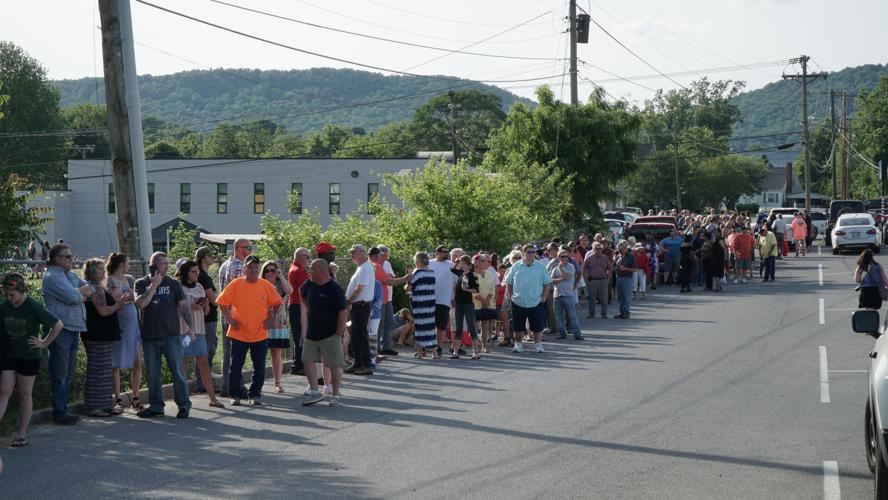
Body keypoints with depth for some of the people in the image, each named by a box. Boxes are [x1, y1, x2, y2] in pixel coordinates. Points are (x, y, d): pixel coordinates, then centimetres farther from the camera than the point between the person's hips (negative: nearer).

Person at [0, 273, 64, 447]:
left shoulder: (34, 308, -14)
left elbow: (58, 325, -9)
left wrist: (44, 343, -7)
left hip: (28, 357, -3)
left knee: (25, 395, 6)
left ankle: (22, 434, 15)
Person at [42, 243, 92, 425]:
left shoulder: (70, 275, 17)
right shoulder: (51, 276, -11)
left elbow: (90, 288, 16)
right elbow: (71, 296, -20)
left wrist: (81, 292, -5)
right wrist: (82, 293, 1)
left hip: (73, 328, 9)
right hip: (60, 329, -9)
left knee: (69, 373, 14)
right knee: (60, 373, -4)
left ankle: (63, 409, 22)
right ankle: (59, 413, 1)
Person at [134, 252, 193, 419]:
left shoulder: (173, 284, 6)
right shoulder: (142, 283, 6)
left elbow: (183, 306, 4)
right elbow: (141, 304, -9)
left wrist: (190, 327, -6)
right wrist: (154, 285, -10)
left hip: (172, 335, -1)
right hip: (150, 336, 1)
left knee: (177, 371, -3)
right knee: (152, 373, 7)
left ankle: (184, 405, 4)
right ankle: (156, 405, 17)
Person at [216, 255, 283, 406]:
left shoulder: (266, 286, 1)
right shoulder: (236, 284, -4)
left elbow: (277, 303, 13)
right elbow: (222, 302, 1)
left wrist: (270, 318, 3)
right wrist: (229, 318, -5)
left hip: (260, 335, 2)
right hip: (239, 334, -2)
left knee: (259, 368, 6)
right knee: (235, 367, 2)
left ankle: (255, 395, 18)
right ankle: (235, 396, 13)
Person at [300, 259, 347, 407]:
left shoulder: (334, 289, -17)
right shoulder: (309, 285, 4)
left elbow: (343, 312, -20)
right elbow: (302, 294, 29)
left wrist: (338, 334, -18)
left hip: (330, 336, -7)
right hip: (311, 334, 7)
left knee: (334, 365, 1)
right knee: (307, 361, 4)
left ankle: (336, 395, 11)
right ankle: (315, 392, 13)